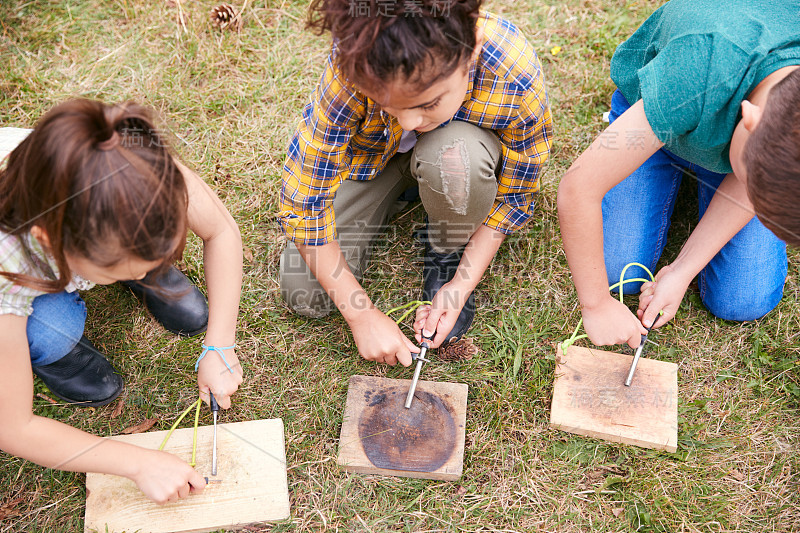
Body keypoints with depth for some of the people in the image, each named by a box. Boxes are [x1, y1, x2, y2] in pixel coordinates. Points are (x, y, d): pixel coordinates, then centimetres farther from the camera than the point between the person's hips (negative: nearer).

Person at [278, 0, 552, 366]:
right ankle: (399, 190, 13)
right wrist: (362, 315, -26)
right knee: (305, 294, -11)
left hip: (456, 143, -1)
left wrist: (462, 285, -21)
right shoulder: (351, 68, -37)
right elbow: (302, 204, -29)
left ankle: (447, 254, -5)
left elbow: (514, 196, -16)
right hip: (370, 154, 1)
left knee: (454, 157, -40)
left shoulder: (516, 78, -35)